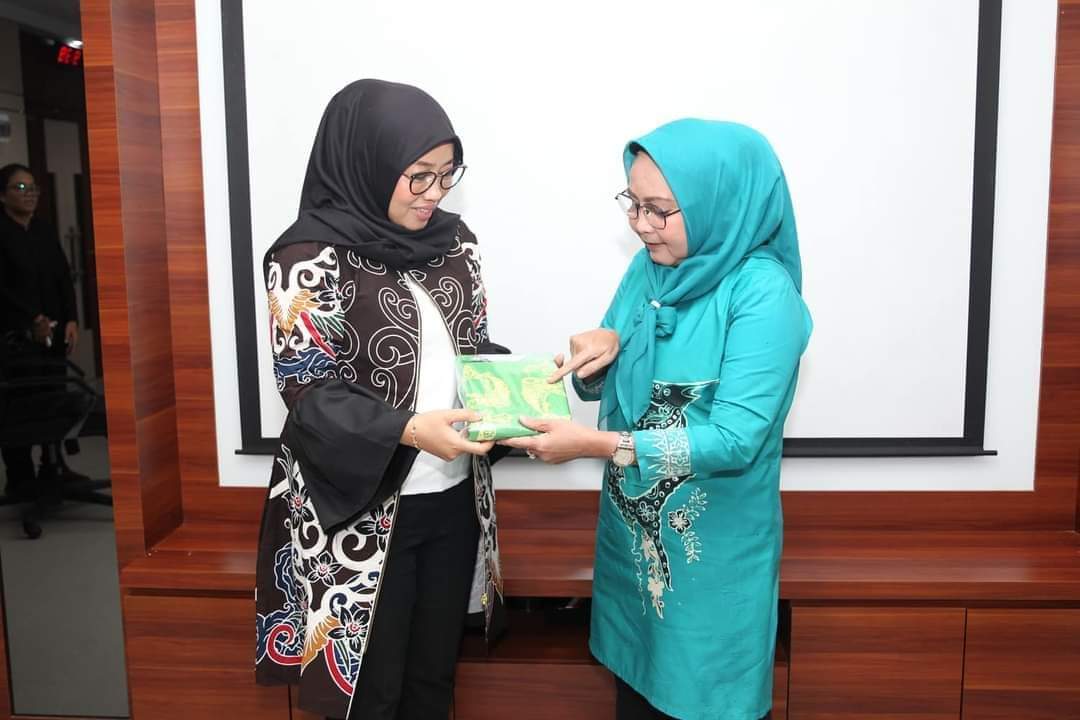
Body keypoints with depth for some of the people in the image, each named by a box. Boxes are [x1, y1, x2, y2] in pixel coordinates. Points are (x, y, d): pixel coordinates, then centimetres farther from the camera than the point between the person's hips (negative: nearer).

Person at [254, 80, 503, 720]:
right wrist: (408, 431, -27)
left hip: (453, 498, 6)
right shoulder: (311, 260, -13)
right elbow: (309, 393, -15)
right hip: (361, 510, -5)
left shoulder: (454, 242, 5)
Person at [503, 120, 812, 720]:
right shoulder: (648, 267, -1)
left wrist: (595, 445, -30)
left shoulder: (763, 294, -21)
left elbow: (734, 438, -26)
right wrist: (600, 351, -16)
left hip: (713, 549, -6)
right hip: (631, 528, 6)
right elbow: (606, 386, 7)